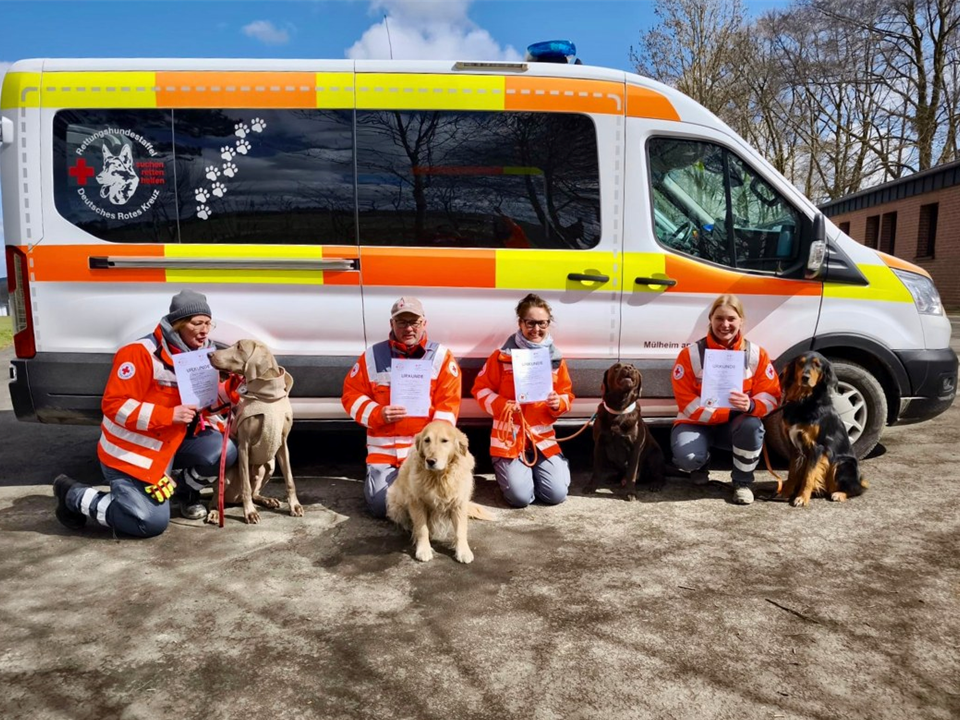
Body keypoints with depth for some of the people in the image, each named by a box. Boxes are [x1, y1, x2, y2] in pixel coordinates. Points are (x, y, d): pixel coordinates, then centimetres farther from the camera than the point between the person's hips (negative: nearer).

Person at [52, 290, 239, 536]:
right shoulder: (141, 353, -23)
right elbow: (114, 405, -25)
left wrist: (231, 389, -15)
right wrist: (169, 415, -32)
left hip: (171, 444, 7)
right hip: (129, 452, -7)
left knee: (224, 451, -16)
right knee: (152, 522, -14)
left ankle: (186, 491, 16)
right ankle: (74, 495, 9)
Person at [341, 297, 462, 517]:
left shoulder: (442, 357, -1)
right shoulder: (373, 356, 2)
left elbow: (448, 404, -4)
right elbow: (351, 394, 4)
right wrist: (378, 414, -14)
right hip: (384, 449, 1)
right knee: (380, 507, -5)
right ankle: (376, 476, 30)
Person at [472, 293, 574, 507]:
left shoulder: (556, 359, 3)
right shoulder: (503, 356, -7)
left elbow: (566, 394, 10)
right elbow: (481, 388, -3)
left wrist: (558, 403, -14)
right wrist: (501, 405, -20)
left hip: (543, 436, 3)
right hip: (509, 436, -3)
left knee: (556, 495, -9)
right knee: (520, 497, -14)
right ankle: (506, 469, 21)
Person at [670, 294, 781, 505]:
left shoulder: (756, 354, -5)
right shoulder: (691, 353, -11)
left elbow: (771, 395, -6)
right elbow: (686, 402, -14)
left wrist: (750, 406, -31)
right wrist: (729, 412, -24)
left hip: (736, 424, 1)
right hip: (698, 421, -1)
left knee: (752, 426, -35)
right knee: (687, 457, -32)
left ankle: (742, 482, -7)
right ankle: (701, 464, 12)